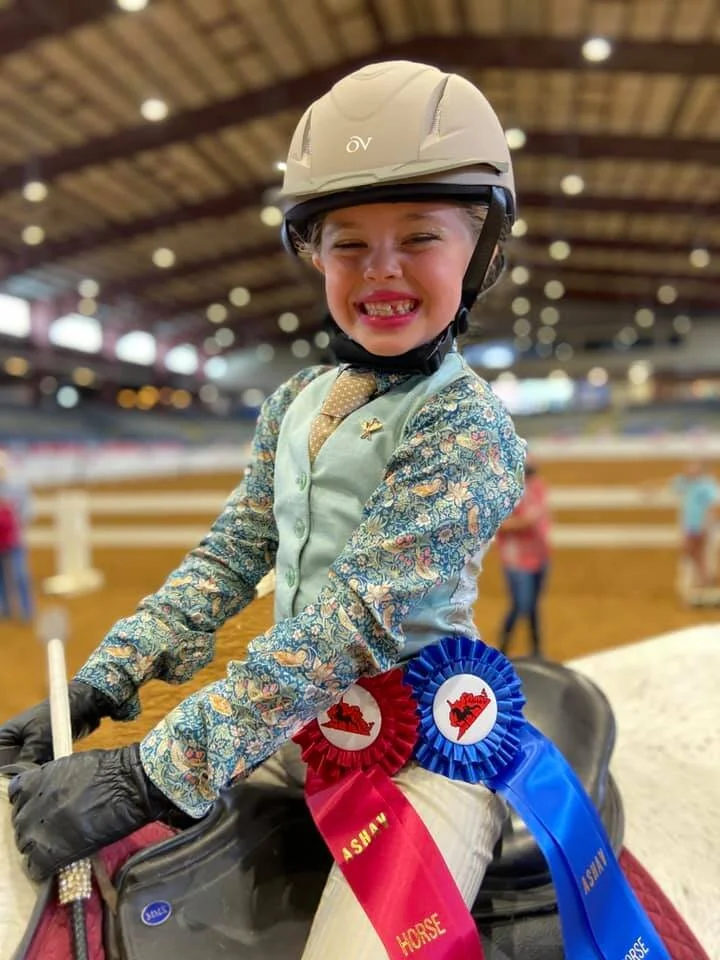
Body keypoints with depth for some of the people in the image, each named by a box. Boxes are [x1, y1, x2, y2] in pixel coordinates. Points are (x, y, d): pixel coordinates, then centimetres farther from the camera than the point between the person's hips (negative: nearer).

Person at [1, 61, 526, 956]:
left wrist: (150, 773, -26)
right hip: (293, 723, 6)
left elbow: (357, 622, -26)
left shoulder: (467, 425, -17)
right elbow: (229, 554, 6)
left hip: (419, 751, -5)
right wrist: (98, 687, -1)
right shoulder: (293, 403, 4)